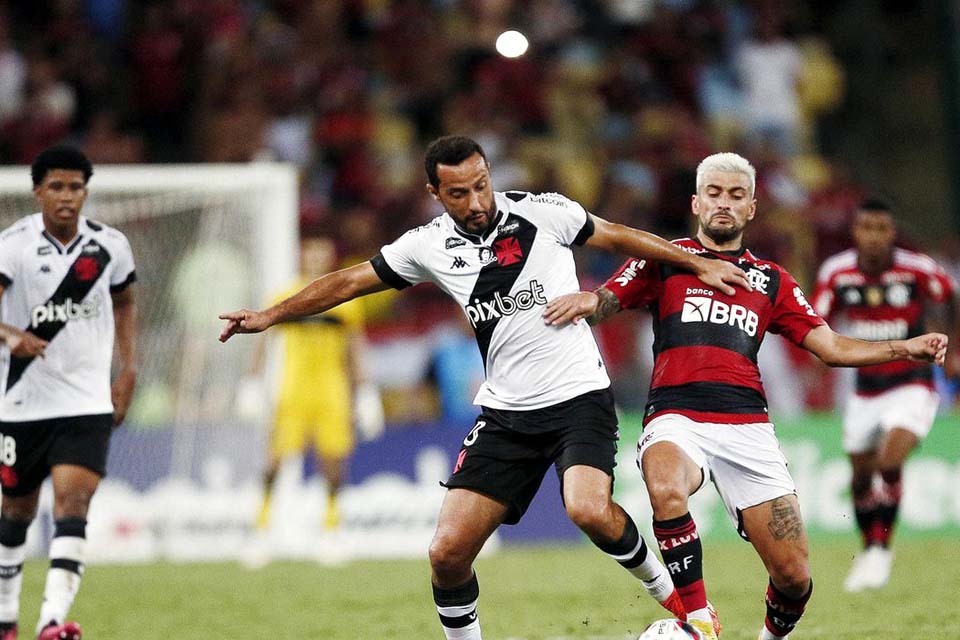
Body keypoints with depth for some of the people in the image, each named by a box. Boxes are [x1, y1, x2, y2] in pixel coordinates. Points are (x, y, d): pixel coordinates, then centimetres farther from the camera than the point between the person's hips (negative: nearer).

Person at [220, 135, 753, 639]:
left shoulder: (544, 213, -5)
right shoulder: (429, 246, 2)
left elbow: (617, 237, 10)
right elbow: (351, 281, 12)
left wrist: (698, 265, 14)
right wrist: (270, 315, 13)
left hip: (579, 396, -3)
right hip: (505, 412, 3)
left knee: (590, 511, -31)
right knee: (448, 552, -7)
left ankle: (665, 589, -4)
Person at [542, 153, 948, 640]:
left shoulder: (771, 280, 22)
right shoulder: (664, 259, 15)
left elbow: (831, 348, 18)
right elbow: (604, 302, 7)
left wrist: (905, 348, 5)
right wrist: (585, 302, -18)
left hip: (747, 427, 3)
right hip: (677, 418, -2)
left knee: (793, 575, -7)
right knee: (666, 489, -39)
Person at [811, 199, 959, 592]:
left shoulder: (917, 270, -16)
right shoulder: (836, 273, -9)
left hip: (912, 386, -4)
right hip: (865, 392, 4)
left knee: (889, 461, -23)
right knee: (861, 476, 11)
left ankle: (882, 548, -6)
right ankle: (869, 550, 35)